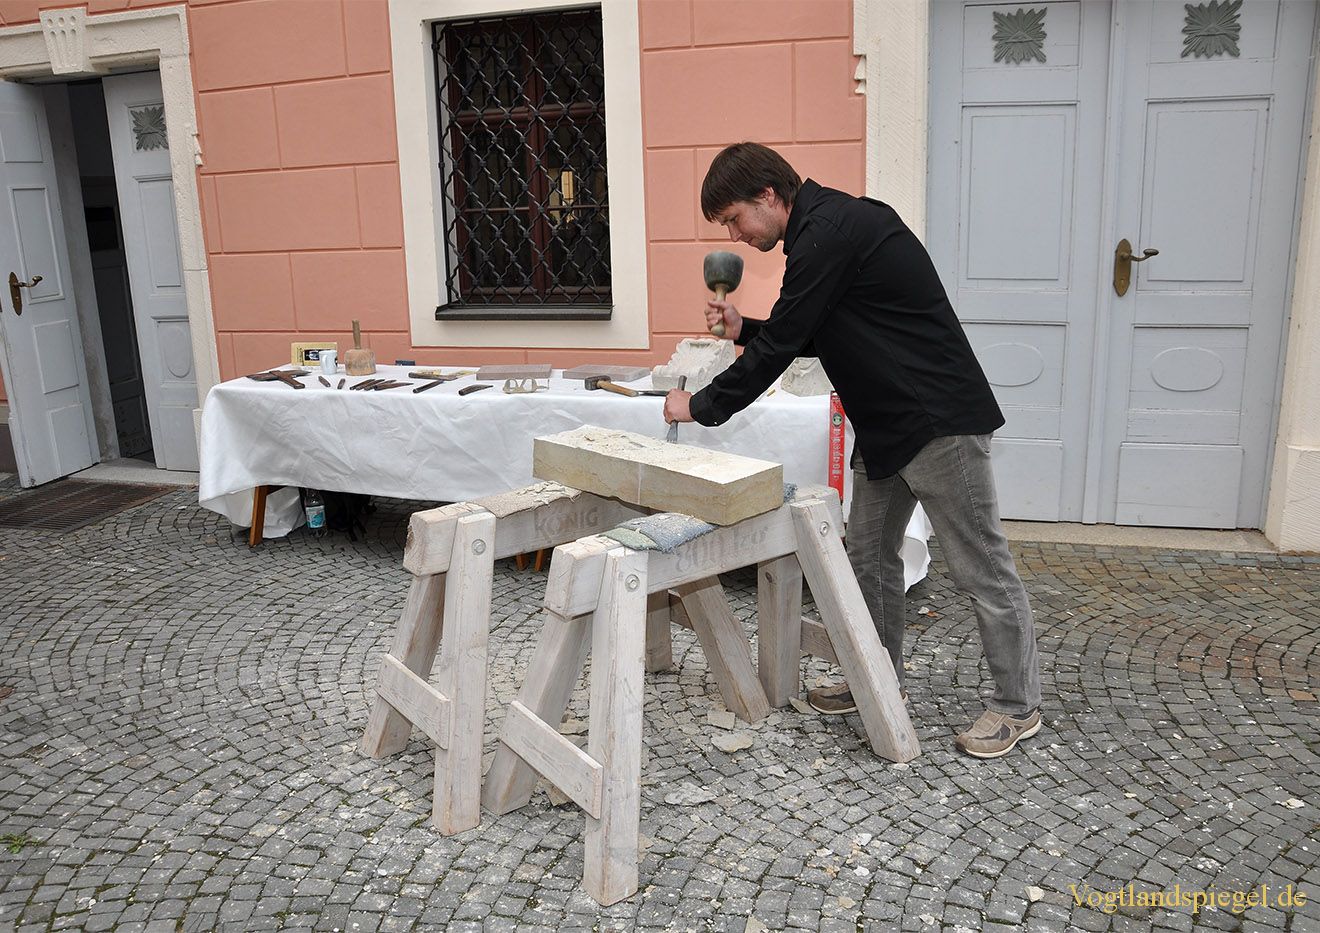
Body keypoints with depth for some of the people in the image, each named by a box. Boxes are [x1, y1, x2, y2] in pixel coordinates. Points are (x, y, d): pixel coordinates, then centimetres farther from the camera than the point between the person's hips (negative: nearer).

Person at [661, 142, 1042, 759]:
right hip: (886, 424, 11)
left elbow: (781, 346, -18)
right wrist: (744, 329, 7)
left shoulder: (828, 233, -19)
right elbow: (814, 337, 21)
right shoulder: (826, 227, 14)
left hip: (940, 420, -11)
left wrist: (701, 406, -7)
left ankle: (1017, 704, 16)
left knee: (979, 567, 1)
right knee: (868, 554, 15)